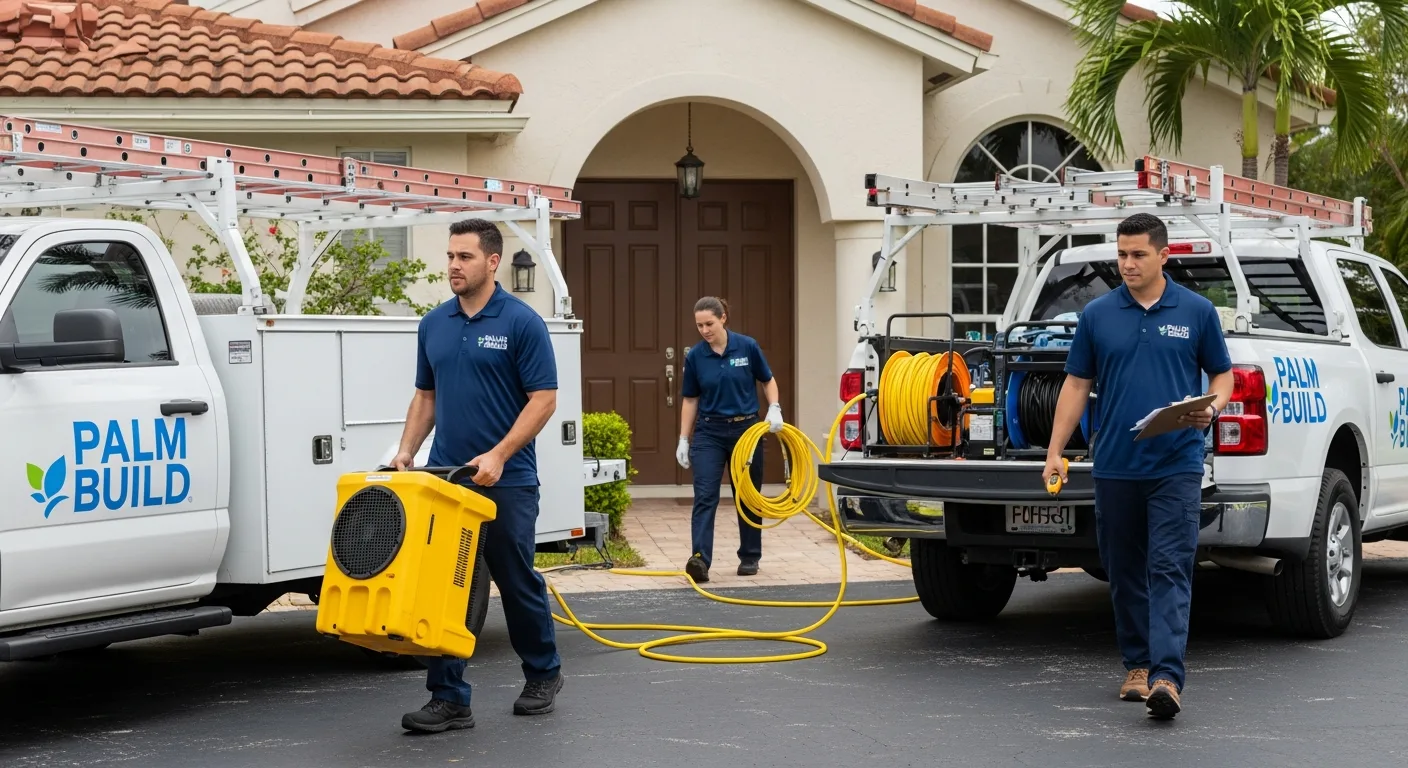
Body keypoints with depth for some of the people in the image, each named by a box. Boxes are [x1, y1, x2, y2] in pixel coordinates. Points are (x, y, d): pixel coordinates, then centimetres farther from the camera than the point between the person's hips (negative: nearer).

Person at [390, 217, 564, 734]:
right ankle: (449, 699, 2)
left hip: (507, 481, -5)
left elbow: (543, 399, -11)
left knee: (518, 582, 7)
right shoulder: (434, 325, 9)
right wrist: (406, 452, 1)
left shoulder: (522, 322, -8)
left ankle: (543, 674, 29)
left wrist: (499, 455, -20)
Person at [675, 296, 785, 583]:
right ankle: (699, 559, -22)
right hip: (709, 433, 0)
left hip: (745, 429, 0)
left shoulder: (747, 347, -7)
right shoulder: (695, 356, -3)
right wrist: (683, 439, 2)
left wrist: (774, 409, -12)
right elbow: (690, 399, 5)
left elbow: (768, 381, 5)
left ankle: (750, 557, 23)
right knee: (705, 496, -12)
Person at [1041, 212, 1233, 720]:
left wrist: (1212, 407, -14)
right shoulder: (1098, 314, 6)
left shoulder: (1196, 312, 3)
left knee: (1169, 570, -10)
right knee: (1124, 571, 11)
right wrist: (1055, 451, 2)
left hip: (1176, 465, -3)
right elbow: (1077, 384, 9)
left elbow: (1222, 374, 9)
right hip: (1114, 465, 3)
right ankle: (1137, 665, 24)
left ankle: (1167, 678, -17)